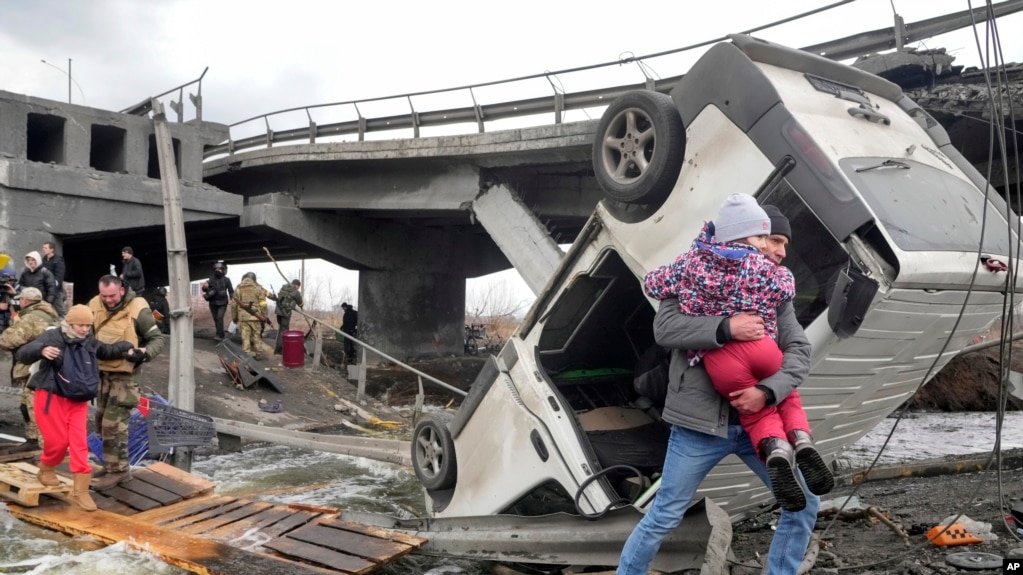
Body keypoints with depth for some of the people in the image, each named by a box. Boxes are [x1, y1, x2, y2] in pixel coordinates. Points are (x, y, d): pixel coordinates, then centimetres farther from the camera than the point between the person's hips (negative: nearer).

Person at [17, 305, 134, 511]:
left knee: (79, 443, -4)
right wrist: (42, 350, -40)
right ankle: (45, 470, 33)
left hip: (77, 400, 4)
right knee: (58, 440, 0)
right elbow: (23, 354, -19)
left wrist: (127, 349, 1)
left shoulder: (90, 342, 3)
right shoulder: (51, 337, -12)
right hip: (51, 397, -4)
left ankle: (80, 491, -1)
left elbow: (107, 351, 20)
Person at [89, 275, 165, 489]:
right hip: (102, 371, 7)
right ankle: (112, 463, 30)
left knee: (114, 422, -7)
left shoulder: (137, 309, -18)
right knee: (102, 419, 16)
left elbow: (157, 339, -10)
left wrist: (145, 353, -30)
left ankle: (117, 469, 5)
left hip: (125, 374, -6)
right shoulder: (94, 305, -4)